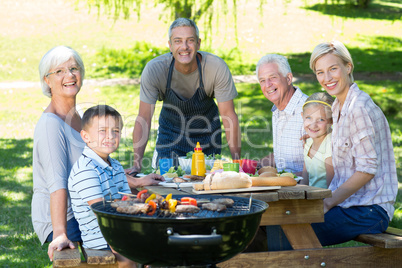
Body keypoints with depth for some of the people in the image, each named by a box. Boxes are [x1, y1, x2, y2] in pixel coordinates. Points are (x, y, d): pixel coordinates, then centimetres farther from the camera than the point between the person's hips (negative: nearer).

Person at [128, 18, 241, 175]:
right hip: (171, 130, 0)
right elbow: (144, 118, -23)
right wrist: (136, 165, -29)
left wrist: (236, 161, -24)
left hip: (207, 131, 0)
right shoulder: (154, 69, -26)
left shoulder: (217, 67, -27)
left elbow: (228, 115, -19)